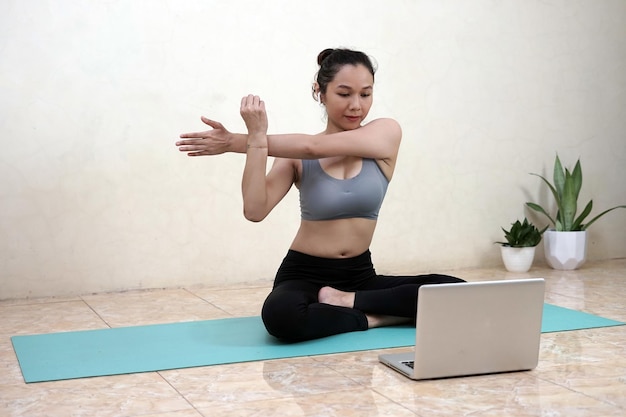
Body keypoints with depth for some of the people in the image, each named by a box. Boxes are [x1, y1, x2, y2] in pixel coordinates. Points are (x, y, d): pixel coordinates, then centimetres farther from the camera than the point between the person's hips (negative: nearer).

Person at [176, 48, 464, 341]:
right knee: (280, 314, -38)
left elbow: (313, 147, -18)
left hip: (360, 276, 2)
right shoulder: (297, 157, -3)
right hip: (303, 276, -1)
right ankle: (370, 318, -13)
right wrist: (256, 139, -26)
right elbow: (255, 212, -18)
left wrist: (239, 142, -17)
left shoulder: (386, 133, -4)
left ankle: (348, 301, -13)